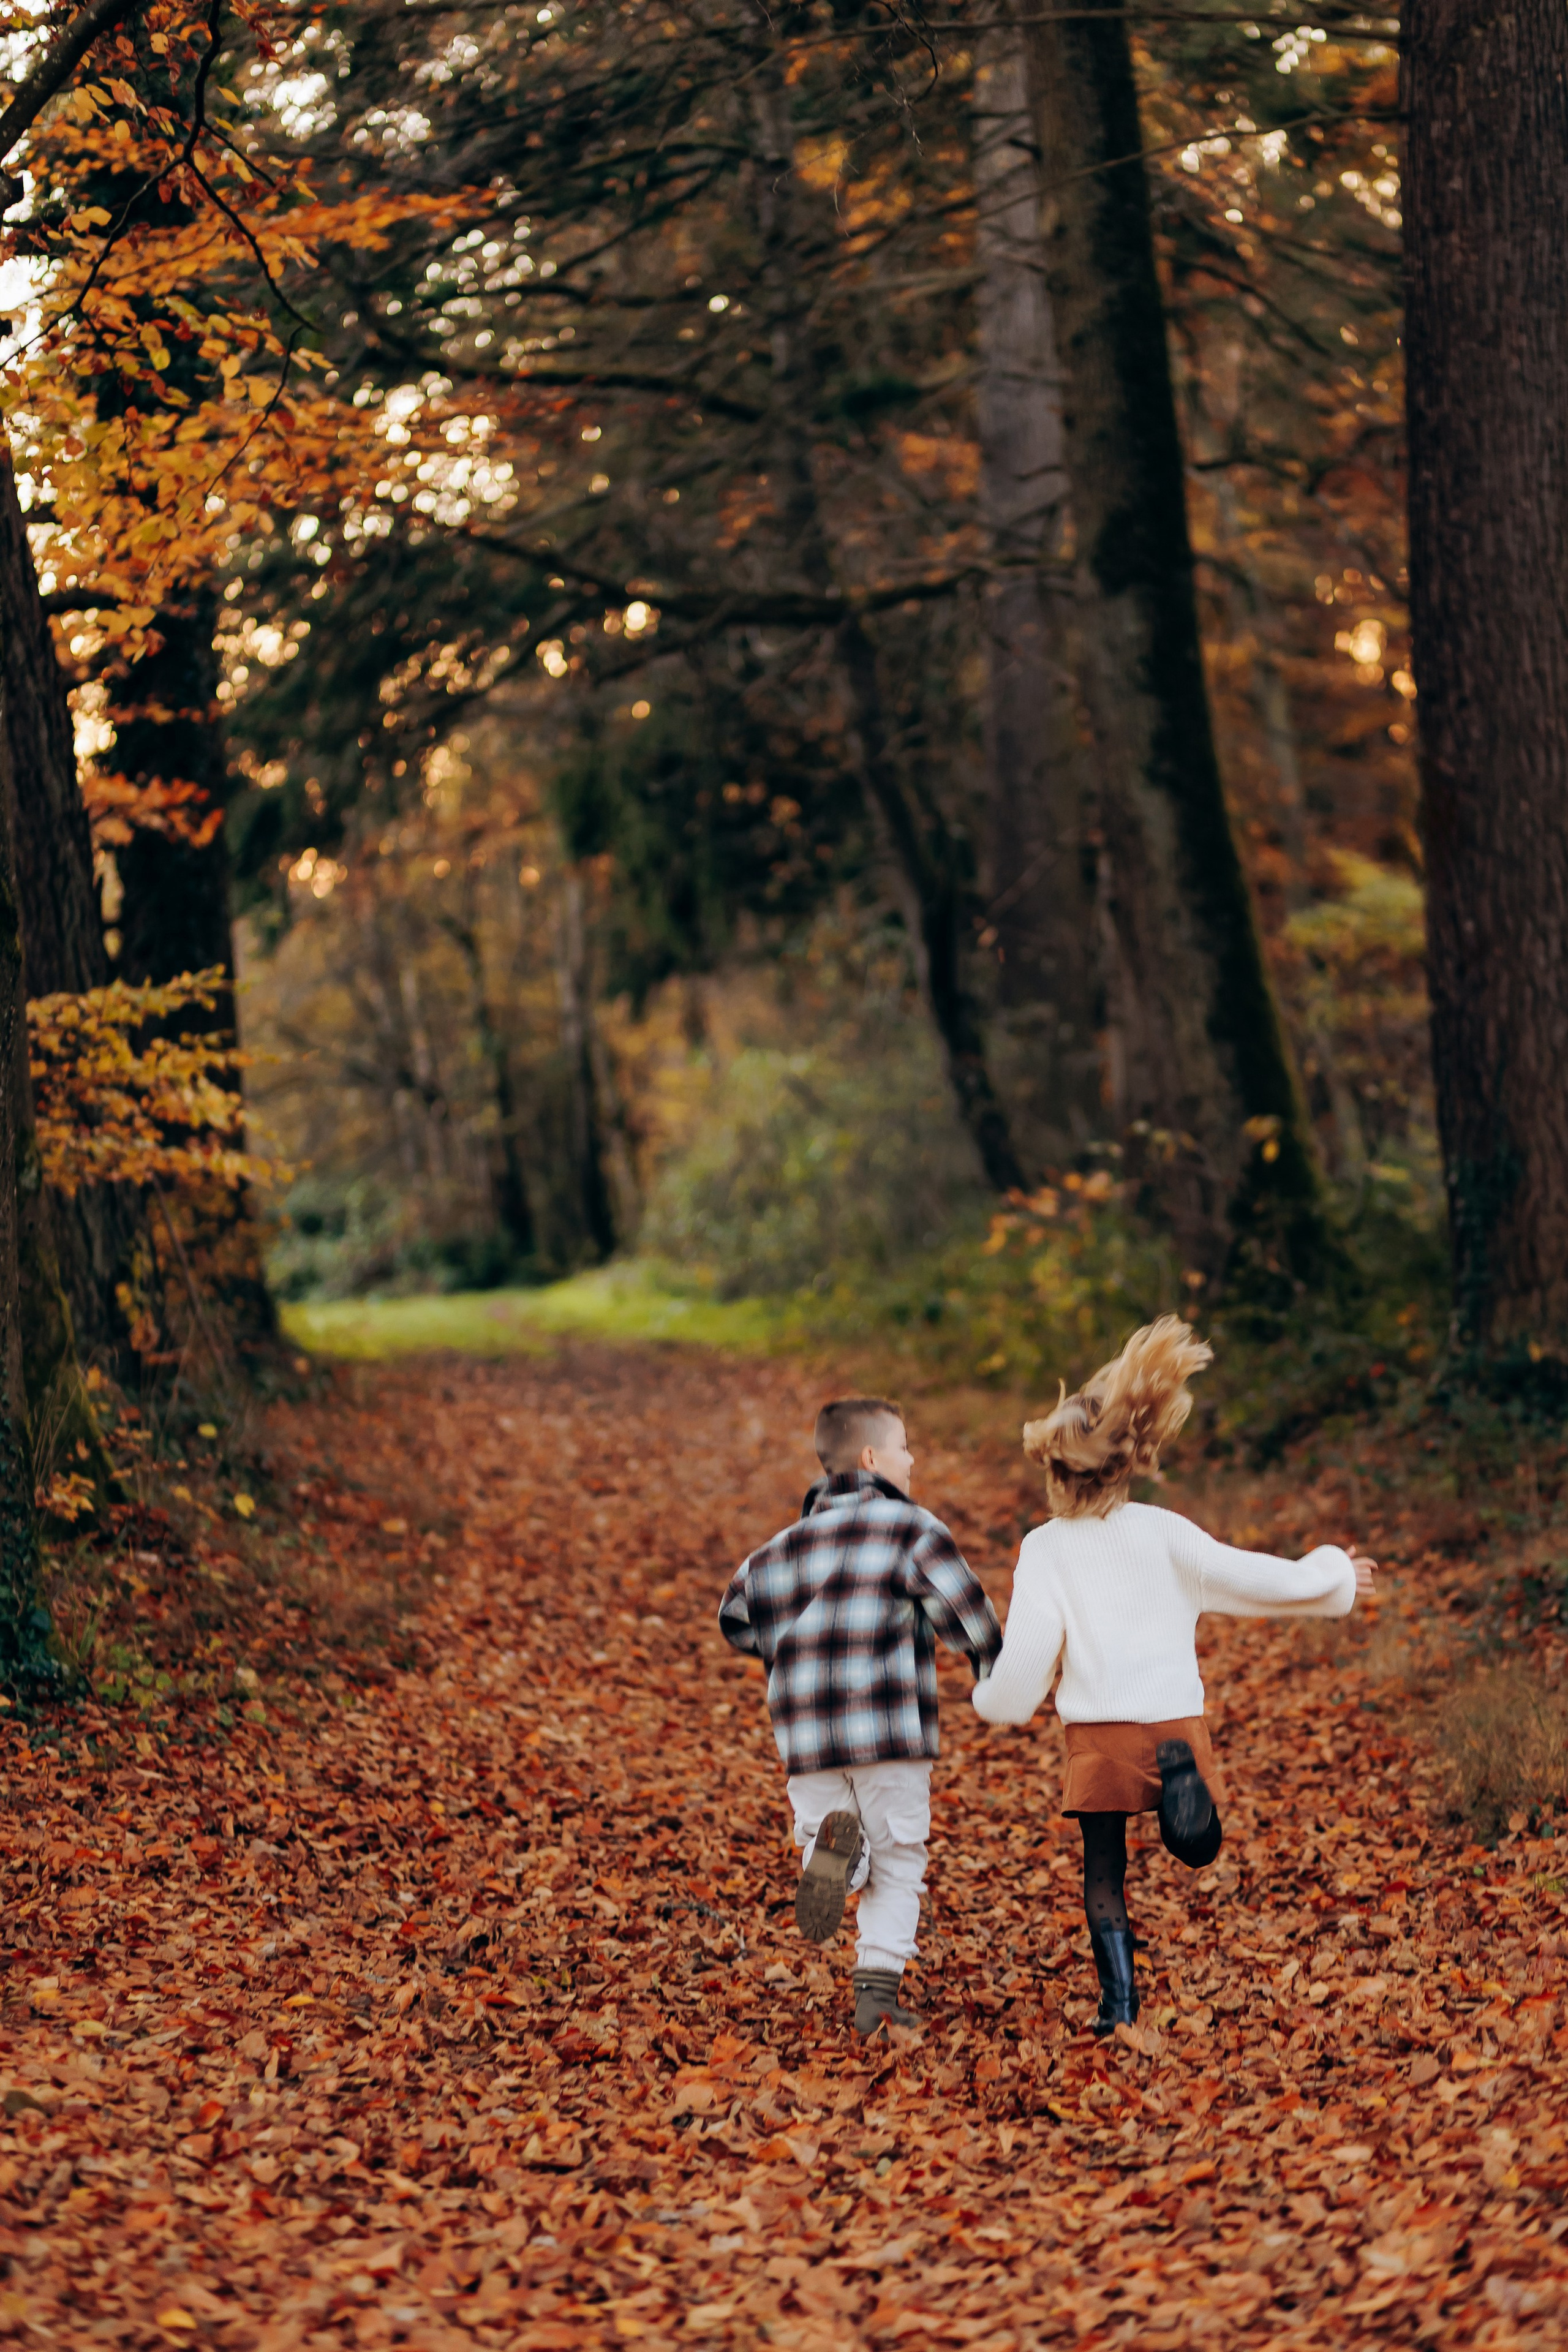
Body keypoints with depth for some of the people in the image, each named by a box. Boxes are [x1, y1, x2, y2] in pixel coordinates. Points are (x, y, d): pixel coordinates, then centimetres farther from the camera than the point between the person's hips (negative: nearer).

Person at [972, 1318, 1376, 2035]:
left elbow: (1029, 1646, -9)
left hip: (1098, 1733, -1)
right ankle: (1182, 1778, -15)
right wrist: (1333, 1575, 16)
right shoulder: (1163, 1533, -2)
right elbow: (1258, 1580, -1)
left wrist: (992, 1700, 12)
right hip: (1176, 1719, 1)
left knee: (1103, 1869, 12)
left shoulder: (1044, 1548, -6)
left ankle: (1119, 2000, 4)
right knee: (1199, 1850, 17)